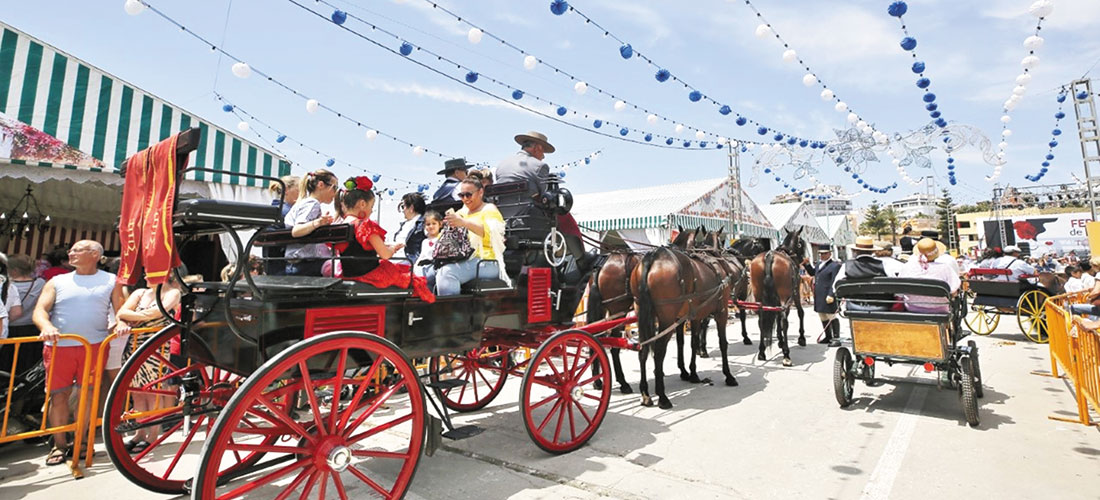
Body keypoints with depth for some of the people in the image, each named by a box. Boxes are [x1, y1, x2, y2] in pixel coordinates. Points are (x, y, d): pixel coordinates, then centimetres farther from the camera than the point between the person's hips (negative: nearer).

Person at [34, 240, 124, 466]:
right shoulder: (57, 282, 12)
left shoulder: (110, 281, 9)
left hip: (94, 345, -1)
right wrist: (46, 327, -20)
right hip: (58, 346, 2)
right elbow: (40, 309, 1)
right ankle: (59, 445, 17)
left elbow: (120, 310, 6)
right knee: (58, 395, 3)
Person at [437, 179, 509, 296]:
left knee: (447, 273, -29)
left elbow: (491, 233, -17)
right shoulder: (464, 212, 26)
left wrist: (464, 223, -30)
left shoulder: (489, 209, 4)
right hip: (467, 260, 7)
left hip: (486, 262, -7)